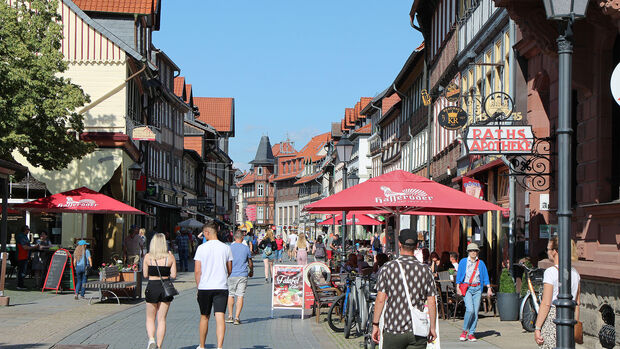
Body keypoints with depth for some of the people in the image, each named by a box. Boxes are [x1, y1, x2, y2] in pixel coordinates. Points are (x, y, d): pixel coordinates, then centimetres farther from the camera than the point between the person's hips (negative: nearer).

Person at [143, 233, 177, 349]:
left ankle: (151, 339, -10)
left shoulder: (148, 257, -4)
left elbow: (145, 275, 1)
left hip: (152, 287, -1)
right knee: (161, 319, 8)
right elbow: (174, 275, -3)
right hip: (166, 288, 1)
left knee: (150, 318, 13)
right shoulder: (170, 257, -2)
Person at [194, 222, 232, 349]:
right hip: (221, 287, 0)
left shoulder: (201, 248, -4)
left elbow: (197, 271, -4)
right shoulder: (226, 248, 2)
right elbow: (230, 270, 9)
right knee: (220, 317, -4)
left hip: (205, 287, 0)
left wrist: (198, 286, 8)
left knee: (204, 317, 14)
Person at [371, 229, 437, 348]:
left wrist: (375, 325, 3)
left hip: (393, 330, -1)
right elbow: (431, 302, 1)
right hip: (417, 334, 1)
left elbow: (380, 299, -5)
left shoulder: (387, 268, -4)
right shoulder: (425, 270, 0)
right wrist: (432, 327, 12)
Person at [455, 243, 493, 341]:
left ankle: (471, 333, 8)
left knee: (475, 311, -1)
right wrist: (458, 288, -3)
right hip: (466, 288, -3)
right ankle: (464, 331, -1)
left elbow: (485, 276, 12)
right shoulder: (463, 262, 5)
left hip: (477, 288, 3)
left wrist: (489, 288, 2)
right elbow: (459, 275, 5)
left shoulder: (481, 263, 10)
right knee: (470, 309, -18)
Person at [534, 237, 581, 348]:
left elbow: (546, 304, -16)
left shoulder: (551, 272, -12)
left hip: (552, 316, -7)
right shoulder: (574, 272, 9)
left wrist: (537, 328, -12)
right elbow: (577, 303, 15)